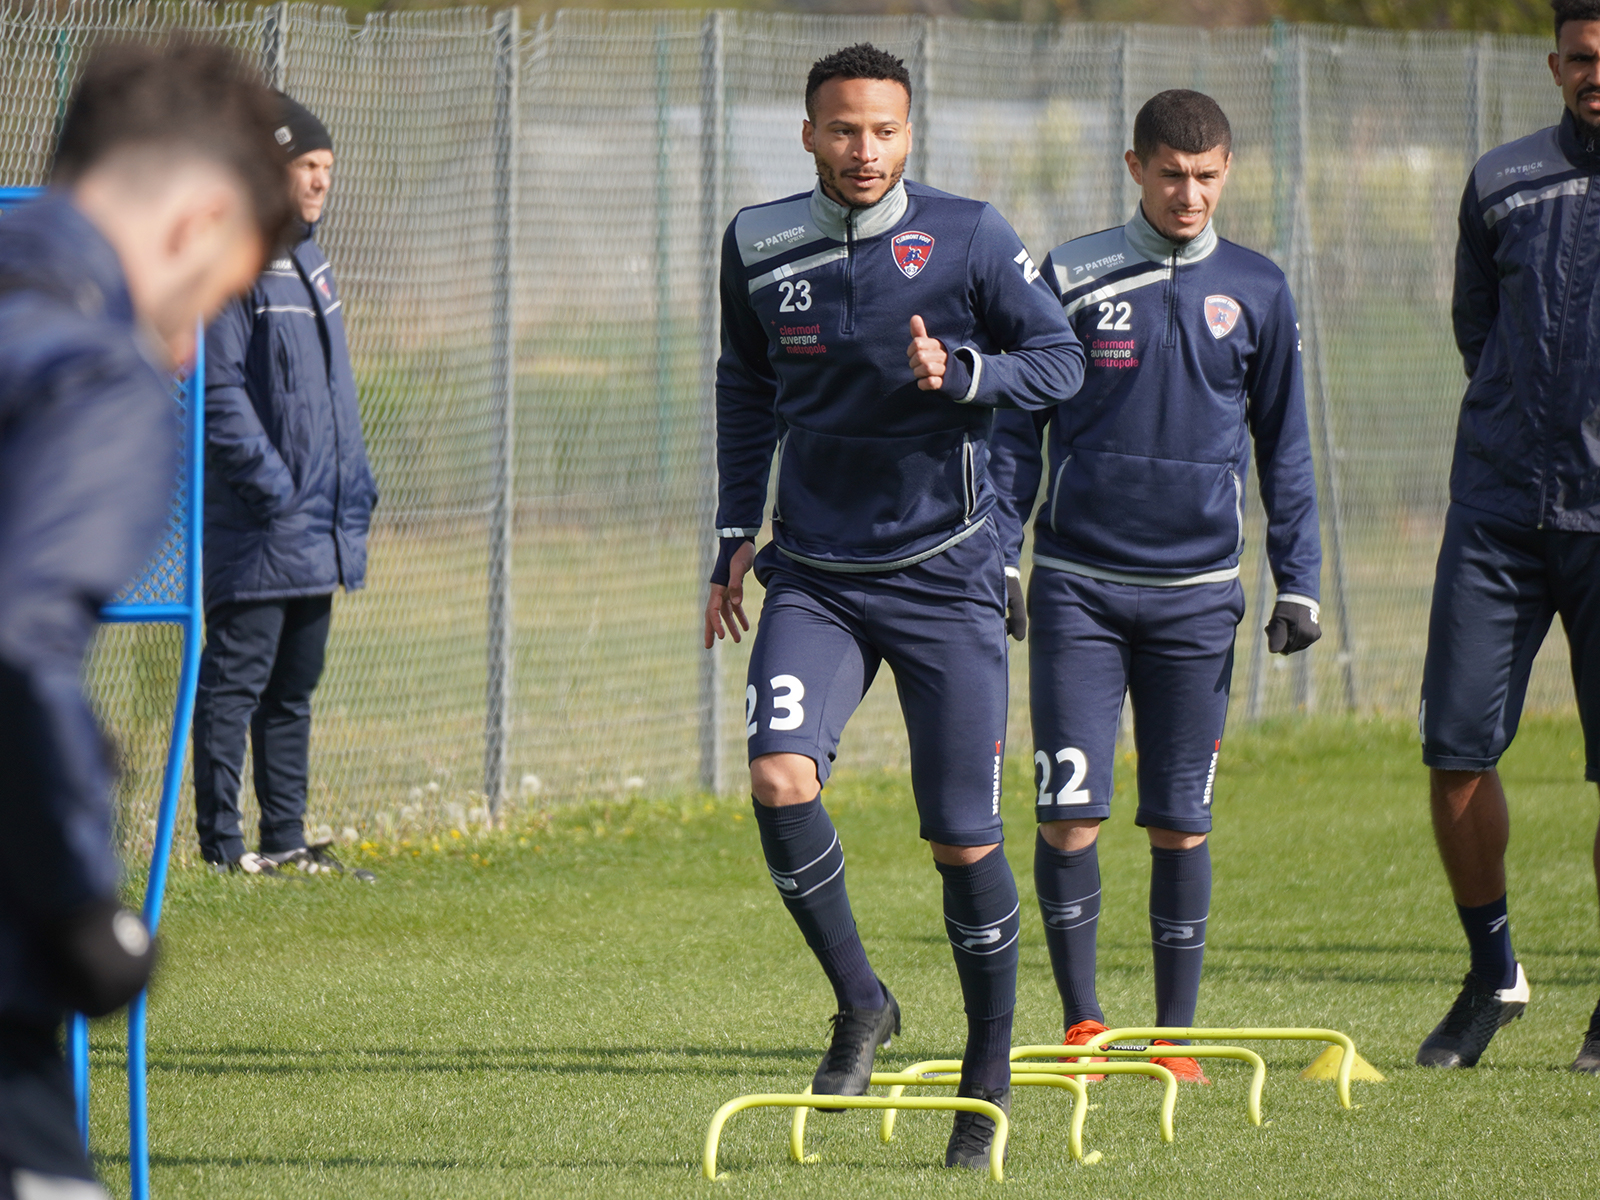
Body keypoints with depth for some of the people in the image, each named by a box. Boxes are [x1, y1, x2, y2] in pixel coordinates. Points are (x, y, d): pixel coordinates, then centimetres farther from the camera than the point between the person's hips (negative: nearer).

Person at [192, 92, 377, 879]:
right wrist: (271, 483, -19)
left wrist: (354, 486, 16)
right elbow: (219, 388, -16)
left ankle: (286, 839, 17)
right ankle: (221, 843, -4)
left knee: (294, 687, 12)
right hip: (258, 527, -9)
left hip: (319, 531, 9)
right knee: (236, 679, -6)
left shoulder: (311, 266, 18)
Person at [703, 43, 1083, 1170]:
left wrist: (962, 374, -22)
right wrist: (736, 535, 14)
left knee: (966, 840, 0)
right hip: (813, 577, 2)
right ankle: (862, 1004, 0)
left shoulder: (968, 236, -6)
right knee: (780, 780, -21)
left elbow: (1059, 359, -3)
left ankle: (990, 1078, 18)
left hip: (944, 573, -2)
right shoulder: (760, 246, 3)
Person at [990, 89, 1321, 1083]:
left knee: (1181, 824, 2)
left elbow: (1283, 447, 13)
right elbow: (1017, 430, 6)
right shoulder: (1072, 277, 1)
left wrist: (1300, 583, 7)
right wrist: (993, 563, 0)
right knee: (1071, 816, -8)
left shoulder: (1257, 292, 5)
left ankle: (1175, 1037, 12)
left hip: (1197, 592, 1)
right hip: (1078, 585, -1)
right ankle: (1082, 1025, 6)